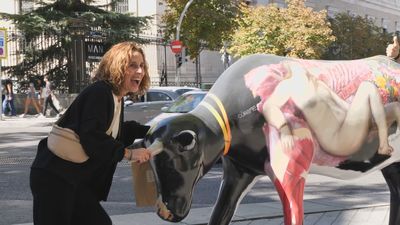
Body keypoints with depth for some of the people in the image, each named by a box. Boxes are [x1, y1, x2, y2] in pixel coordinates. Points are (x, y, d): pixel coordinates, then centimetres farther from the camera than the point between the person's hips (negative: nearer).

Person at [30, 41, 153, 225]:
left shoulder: (116, 99, 13)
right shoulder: (99, 93, -17)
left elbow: (116, 132, 30)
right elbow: (91, 138, -25)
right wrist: (129, 153, -17)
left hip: (75, 180, 10)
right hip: (54, 177, -10)